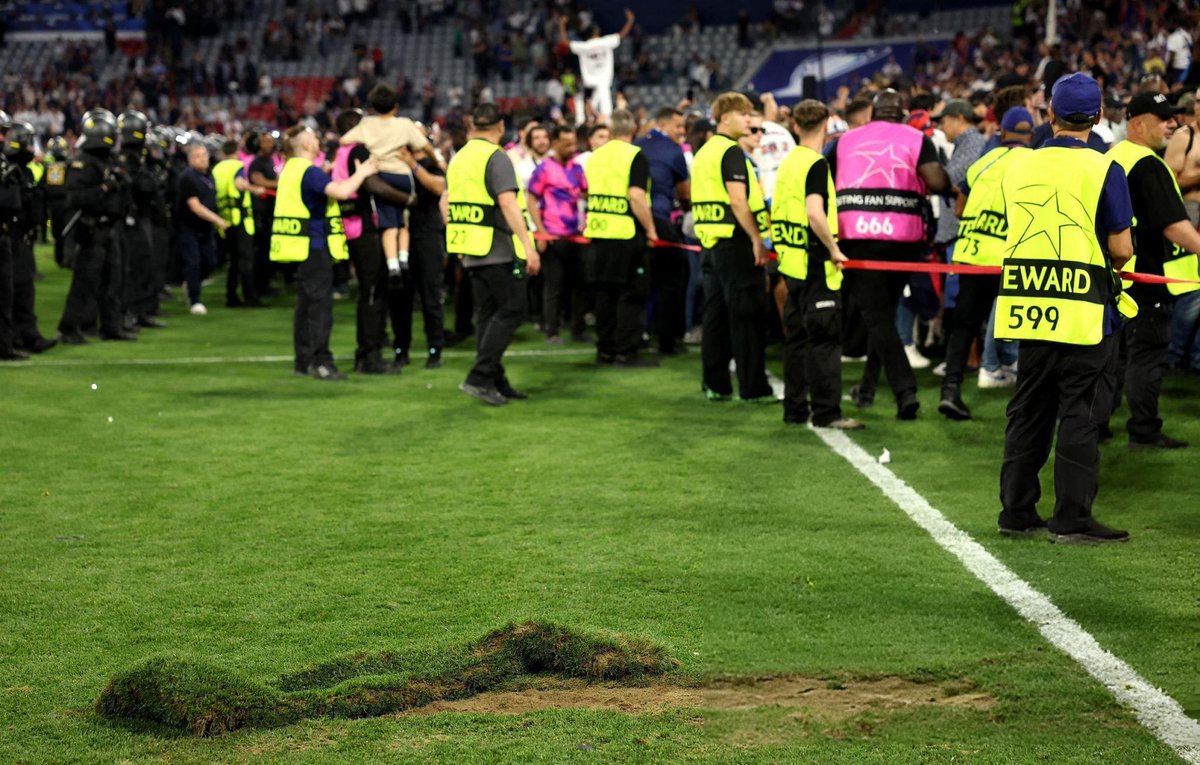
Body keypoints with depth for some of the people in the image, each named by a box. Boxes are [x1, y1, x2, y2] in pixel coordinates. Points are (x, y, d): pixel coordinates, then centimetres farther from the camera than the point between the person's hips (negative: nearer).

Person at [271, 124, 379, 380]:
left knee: (307, 304, 13)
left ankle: (303, 360, 16)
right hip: (314, 245, -10)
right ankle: (320, 361, -12)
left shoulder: (291, 170, 14)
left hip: (301, 247, 10)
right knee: (320, 304, -9)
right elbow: (341, 191, -28)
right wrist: (362, 173, -13)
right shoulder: (309, 172, -15)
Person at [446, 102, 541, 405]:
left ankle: (495, 382, 12)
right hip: (499, 250, -8)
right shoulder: (496, 158, -11)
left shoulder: (458, 159, 14)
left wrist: (457, 245, 30)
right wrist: (528, 245, -25)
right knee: (511, 310, -4)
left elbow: (447, 204, 20)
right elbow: (508, 203, -22)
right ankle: (478, 377, -12)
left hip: (471, 253, 8)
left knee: (489, 314, 12)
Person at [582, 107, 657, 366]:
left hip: (597, 232, 7)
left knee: (605, 294, 13)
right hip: (626, 235, -7)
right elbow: (636, 196, -18)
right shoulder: (635, 157, -10)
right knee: (631, 296, -1)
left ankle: (605, 350, 16)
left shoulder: (595, 157, 12)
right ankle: (626, 352, -3)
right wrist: (650, 229, -11)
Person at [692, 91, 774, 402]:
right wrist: (757, 240, -19)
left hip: (710, 241, 9)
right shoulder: (731, 152, -12)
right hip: (735, 240, -9)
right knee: (748, 316, -5)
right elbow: (738, 200, -20)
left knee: (716, 313, 11)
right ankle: (753, 388, -3)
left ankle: (715, 384, 14)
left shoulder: (704, 153, 16)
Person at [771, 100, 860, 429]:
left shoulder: (788, 162, 12)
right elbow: (815, 213, -26)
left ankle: (795, 408, 18)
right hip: (815, 264, -9)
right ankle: (826, 412, -4)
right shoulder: (816, 164, -14)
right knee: (824, 339, -5)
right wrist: (834, 249, -17)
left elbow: (777, 211, 18)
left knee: (796, 336, 13)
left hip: (791, 261, 9)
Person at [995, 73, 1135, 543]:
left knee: (1028, 411, 13)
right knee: (1079, 416, 1)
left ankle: (1016, 513, 18)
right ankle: (1072, 519, 2)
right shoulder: (1102, 170, -9)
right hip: (1083, 312, -5)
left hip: (1028, 306, 5)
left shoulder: (1018, 168, 7)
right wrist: (1113, 262, 13)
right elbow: (1121, 248, -8)